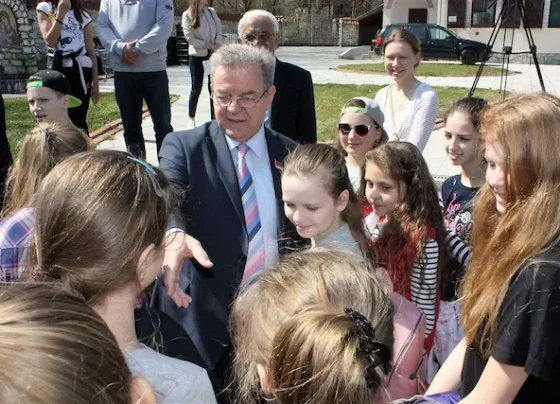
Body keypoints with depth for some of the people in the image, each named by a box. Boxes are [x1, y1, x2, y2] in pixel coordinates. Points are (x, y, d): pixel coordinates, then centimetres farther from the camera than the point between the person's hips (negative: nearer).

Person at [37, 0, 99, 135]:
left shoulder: (82, 14, 10)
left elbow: (91, 51, 7)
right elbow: (50, 41, -9)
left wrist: (95, 83, 3)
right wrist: (61, 13, -12)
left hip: (81, 70, 0)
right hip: (58, 70, 0)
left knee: (78, 119, -1)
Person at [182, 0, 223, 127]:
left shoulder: (212, 12, 8)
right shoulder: (187, 15, -5)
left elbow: (219, 30, 3)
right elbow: (189, 37, -12)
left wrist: (217, 46, -14)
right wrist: (210, 45, -14)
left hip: (214, 55, 4)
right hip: (197, 56, -4)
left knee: (214, 88, 4)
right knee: (196, 88, 0)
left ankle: (214, 119, 11)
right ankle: (191, 119, 13)